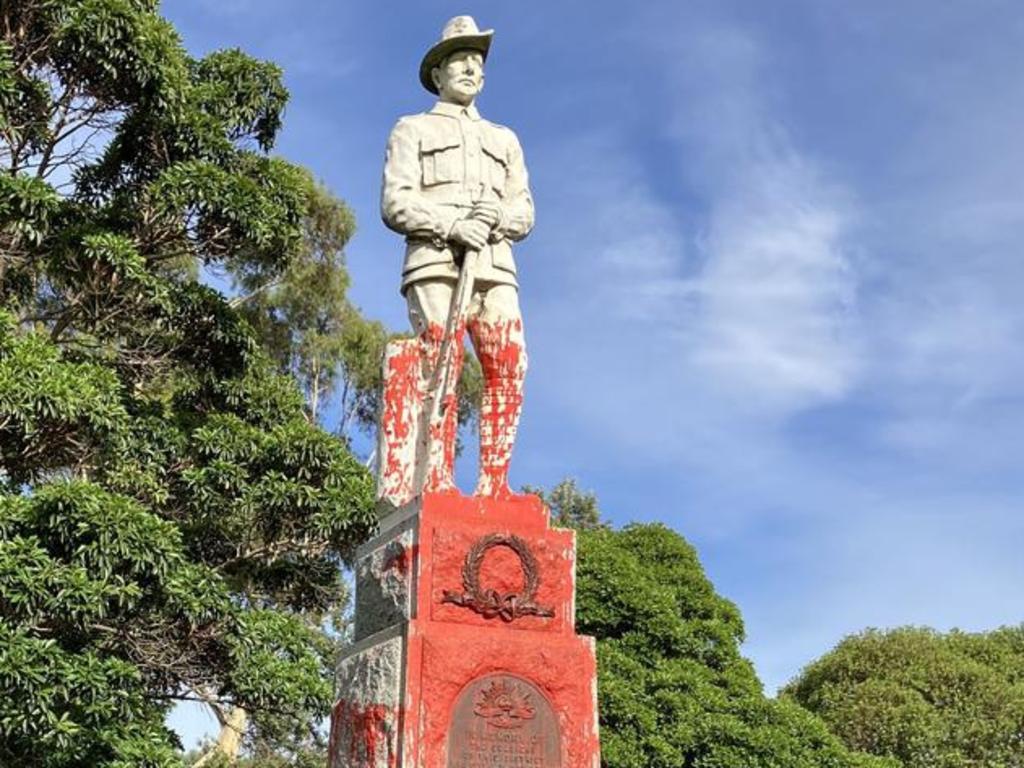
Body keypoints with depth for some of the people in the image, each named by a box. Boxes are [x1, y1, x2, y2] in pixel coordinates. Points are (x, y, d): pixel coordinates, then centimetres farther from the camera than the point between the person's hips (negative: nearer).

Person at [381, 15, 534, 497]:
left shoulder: (504, 140, 30)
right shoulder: (413, 130, 19)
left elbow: (524, 214, 18)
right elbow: (395, 204, 4)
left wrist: (497, 216, -7)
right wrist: (451, 225, -14)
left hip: (493, 267, 3)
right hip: (435, 263, -3)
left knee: (509, 366, -14)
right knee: (440, 367, -15)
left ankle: (493, 483, -15)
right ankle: (437, 483, -18)